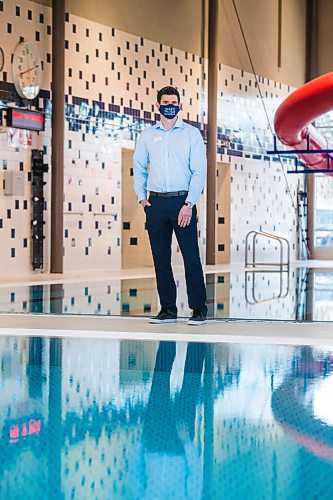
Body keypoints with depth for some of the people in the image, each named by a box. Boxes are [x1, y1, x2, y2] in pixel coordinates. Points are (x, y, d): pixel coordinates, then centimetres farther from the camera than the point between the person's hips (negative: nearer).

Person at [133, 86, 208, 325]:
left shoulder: (192, 134, 2)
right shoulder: (147, 135, 11)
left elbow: (199, 171, -3)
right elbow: (139, 168, 16)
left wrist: (189, 204, -11)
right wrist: (142, 197, 3)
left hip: (183, 202, -3)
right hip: (156, 203, 3)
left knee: (191, 256, -6)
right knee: (160, 257, 5)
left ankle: (199, 309, -1)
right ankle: (168, 309, 12)